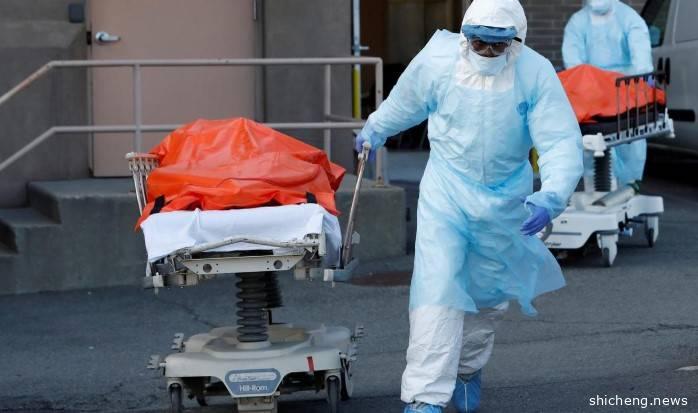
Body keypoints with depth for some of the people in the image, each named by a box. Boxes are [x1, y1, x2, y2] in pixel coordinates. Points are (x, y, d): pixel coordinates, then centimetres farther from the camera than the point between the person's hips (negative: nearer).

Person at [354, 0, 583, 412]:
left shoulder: (536, 74, -20)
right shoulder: (437, 61, -17)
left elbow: (562, 143, -23)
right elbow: (405, 102, 6)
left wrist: (552, 196, -39)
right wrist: (375, 130, 22)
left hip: (505, 199, 2)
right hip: (447, 192, -1)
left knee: (490, 293, 18)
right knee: (437, 288, -17)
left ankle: (468, 370, 44)